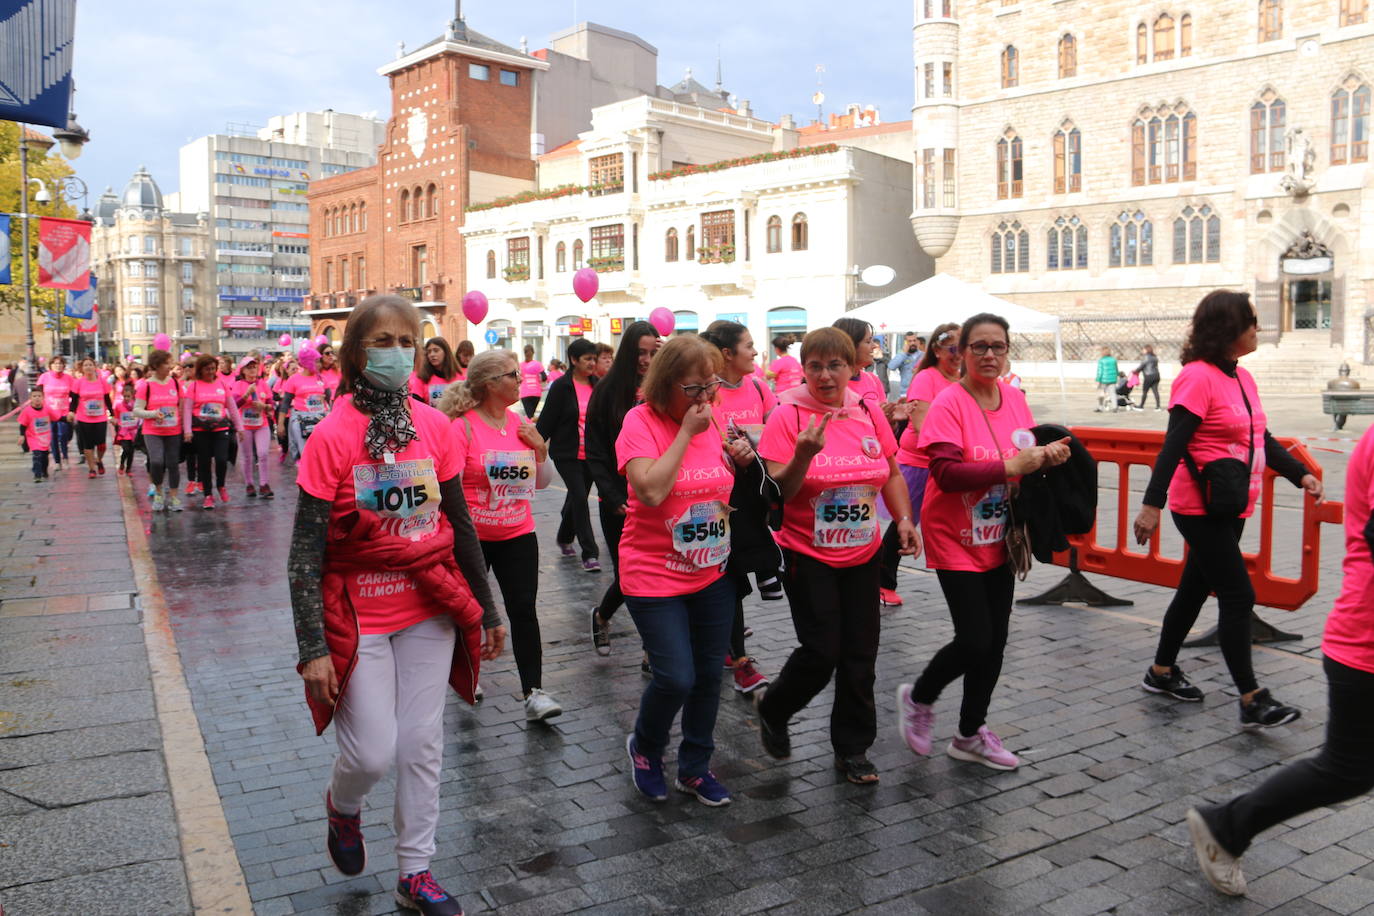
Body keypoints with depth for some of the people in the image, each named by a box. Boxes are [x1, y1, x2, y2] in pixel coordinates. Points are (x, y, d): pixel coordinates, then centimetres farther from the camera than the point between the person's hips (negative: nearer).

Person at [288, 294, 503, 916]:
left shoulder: (434, 426, -1)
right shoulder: (332, 436, -12)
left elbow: (461, 525, 6)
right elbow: (305, 552, -12)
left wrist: (487, 610, 9)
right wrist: (313, 649, -16)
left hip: (431, 608, 4)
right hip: (359, 616, -3)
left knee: (422, 744, 11)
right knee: (373, 752, -1)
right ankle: (342, 806, 37)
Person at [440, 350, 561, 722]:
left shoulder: (522, 424, 3)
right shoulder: (462, 427, -13)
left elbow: (541, 483, 10)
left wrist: (540, 450, -6)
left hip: (517, 535, 4)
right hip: (471, 536, -3)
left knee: (524, 610, -4)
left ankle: (533, 693, 0)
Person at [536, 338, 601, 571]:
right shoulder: (561, 387, -8)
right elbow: (546, 421, -7)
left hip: (590, 455, 5)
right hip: (567, 454, -5)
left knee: (576, 498, 17)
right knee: (580, 498, -11)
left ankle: (564, 538, 40)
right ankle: (589, 553, -8)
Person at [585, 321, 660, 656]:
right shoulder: (608, 391, -1)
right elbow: (594, 453, -1)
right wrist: (613, 498, -8)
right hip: (620, 502, -1)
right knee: (627, 572, 4)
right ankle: (601, 615, 37)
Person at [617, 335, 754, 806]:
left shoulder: (712, 420, 2)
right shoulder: (641, 421, -14)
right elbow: (651, 491, -28)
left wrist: (740, 459, -5)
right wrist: (686, 432, -23)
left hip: (713, 572, 6)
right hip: (655, 575, -5)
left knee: (709, 674, 11)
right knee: (675, 677, -7)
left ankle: (695, 767, 31)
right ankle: (644, 747, 24)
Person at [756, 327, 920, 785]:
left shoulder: (869, 412, 1)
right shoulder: (788, 417, -12)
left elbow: (892, 474, 13)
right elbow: (775, 494, -16)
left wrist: (904, 519, -2)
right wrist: (803, 455, -32)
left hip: (862, 555, 5)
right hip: (808, 556, -5)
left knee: (860, 654, 9)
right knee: (822, 653, -4)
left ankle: (853, 748, 27)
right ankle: (772, 711, 26)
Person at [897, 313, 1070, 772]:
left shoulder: (1015, 398, 4)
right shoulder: (949, 403, -15)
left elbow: (1027, 454, 15)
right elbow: (946, 472, -24)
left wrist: (1048, 455, -7)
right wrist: (1009, 466, -28)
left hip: (998, 539, 7)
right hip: (955, 539, -7)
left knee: (995, 639, 10)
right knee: (975, 640, -9)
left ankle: (970, 735, 28)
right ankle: (918, 697, 21)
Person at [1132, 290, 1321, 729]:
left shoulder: (1242, 378, 10)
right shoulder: (1198, 377, -16)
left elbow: (1263, 440, 17)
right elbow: (1173, 445, -23)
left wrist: (1301, 474, 5)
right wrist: (1151, 504, -27)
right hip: (1201, 508, -9)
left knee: (1196, 588, 17)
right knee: (1238, 597, -6)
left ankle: (1162, 672, 31)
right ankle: (1252, 701, 2)